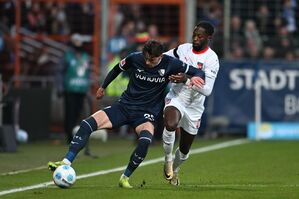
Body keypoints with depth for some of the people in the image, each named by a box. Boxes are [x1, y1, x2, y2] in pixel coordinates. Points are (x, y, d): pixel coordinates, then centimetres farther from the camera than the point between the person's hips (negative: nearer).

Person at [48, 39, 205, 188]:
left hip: (146, 114, -2)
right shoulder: (135, 58, -7)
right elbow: (117, 69, 15)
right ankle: (66, 163, -17)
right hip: (124, 105, 2)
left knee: (145, 140, -35)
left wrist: (196, 77, -30)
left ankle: (125, 178, -15)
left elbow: (198, 72, -6)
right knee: (87, 124, -18)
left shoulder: (169, 64, -11)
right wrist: (103, 87, 25)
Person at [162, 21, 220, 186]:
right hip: (175, 98, 0)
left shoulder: (211, 59, -15)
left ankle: (174, 170, 47)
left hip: (194, 107, 0)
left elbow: (207, 90, -22)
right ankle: (168, 159, -8)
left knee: (184, 150, 13)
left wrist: (186, 80, -33)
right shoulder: (183, 49, -4)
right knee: (170, 124, -35)